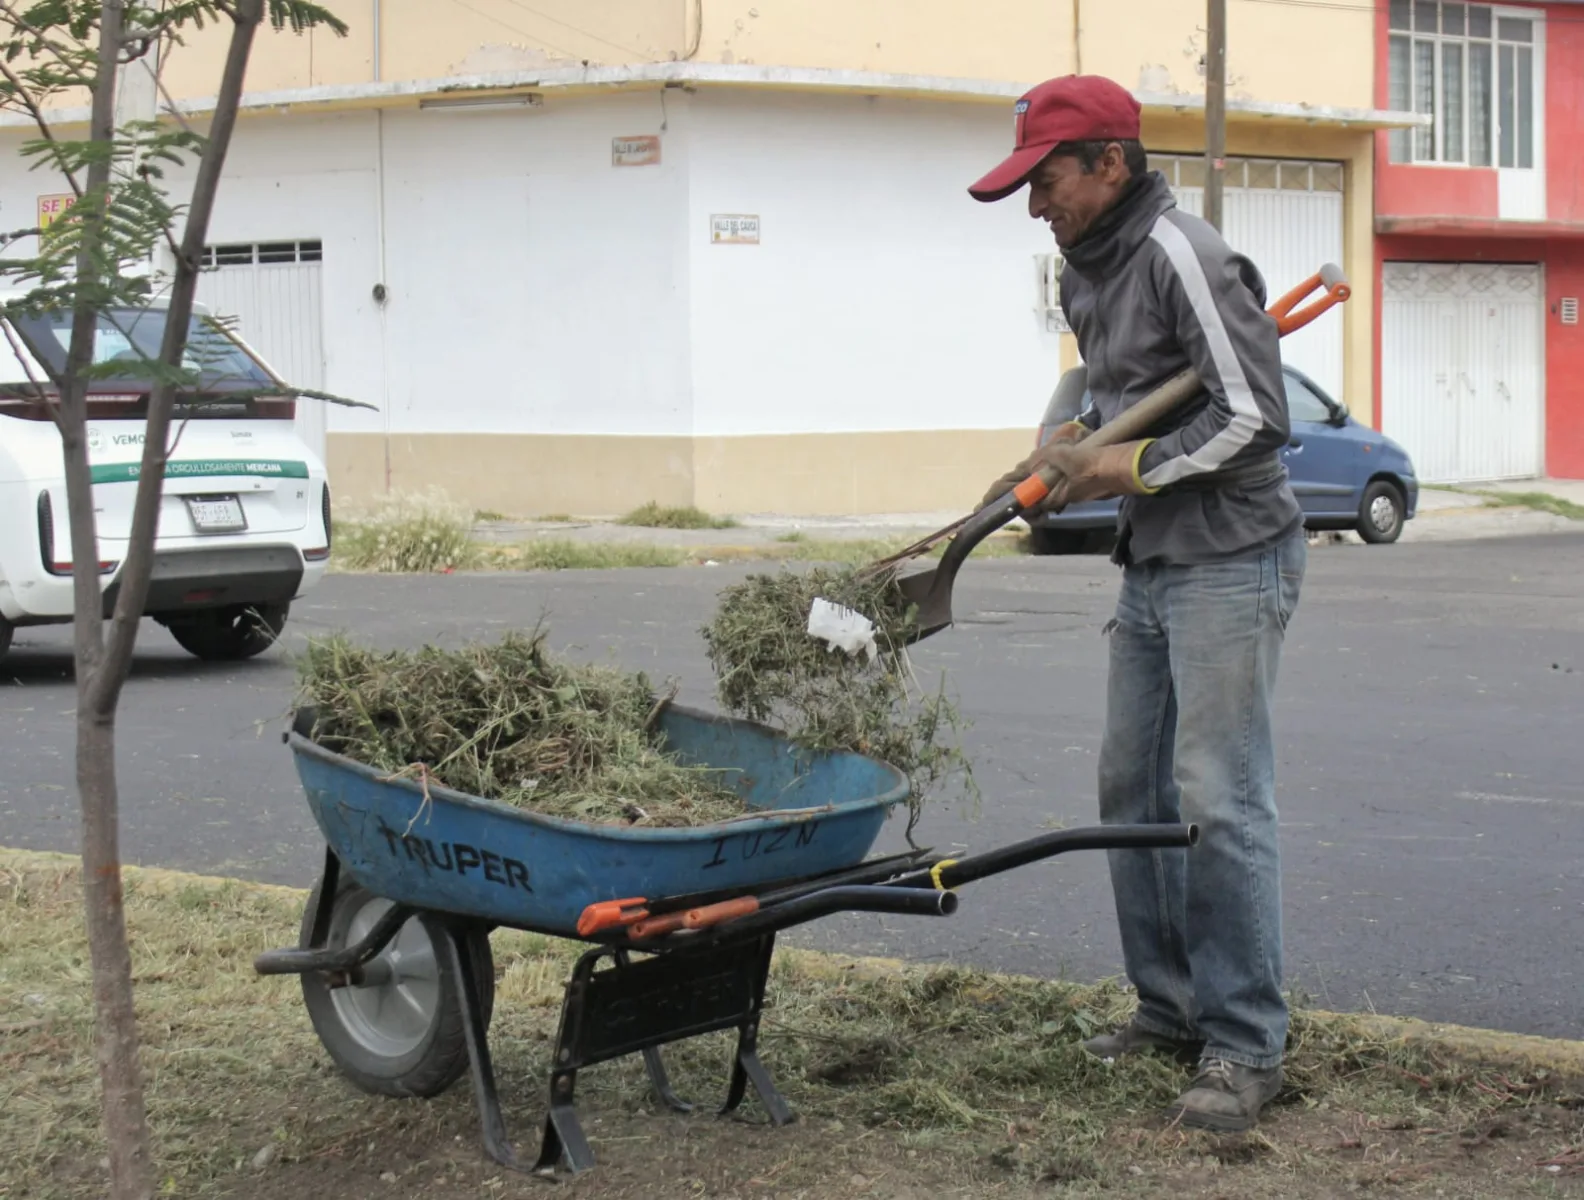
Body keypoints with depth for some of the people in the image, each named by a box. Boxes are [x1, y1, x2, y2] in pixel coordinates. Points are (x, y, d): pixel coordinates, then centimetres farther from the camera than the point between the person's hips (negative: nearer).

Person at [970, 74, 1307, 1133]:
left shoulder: (1183, 258, -17)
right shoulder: (1086, 273, 13)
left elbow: (1253, 413, -21)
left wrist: (1130, 470, -14)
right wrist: (1071, 448, 8)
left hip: (1229, 560, -10)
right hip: (1150, 566, 10)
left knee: (1219, 798, -10)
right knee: (1134, 789, 12)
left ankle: (1246, 1047, -3)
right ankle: (1171, 1007, 24)